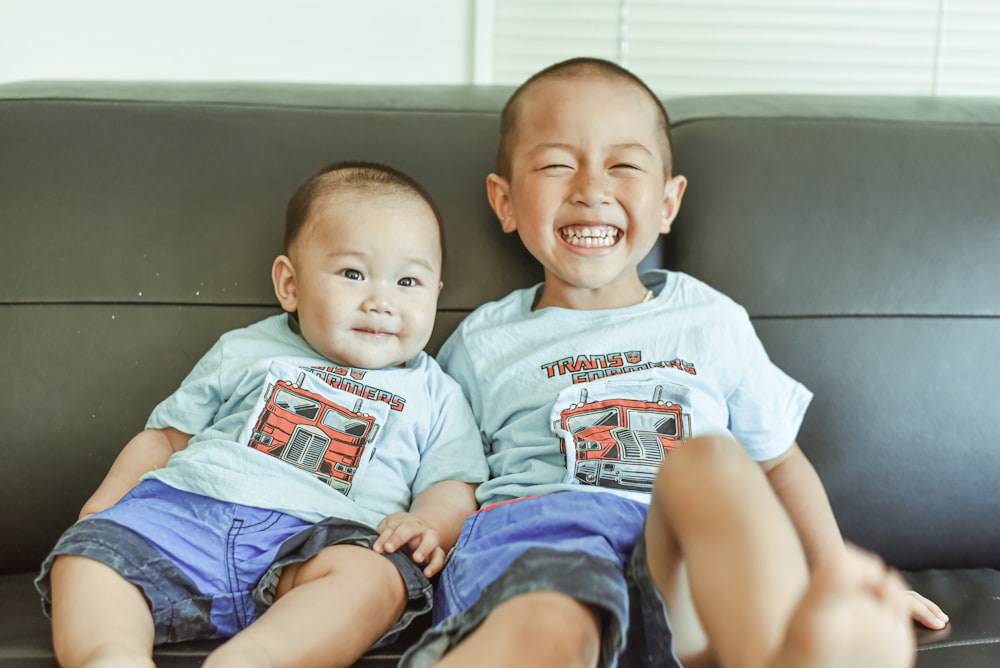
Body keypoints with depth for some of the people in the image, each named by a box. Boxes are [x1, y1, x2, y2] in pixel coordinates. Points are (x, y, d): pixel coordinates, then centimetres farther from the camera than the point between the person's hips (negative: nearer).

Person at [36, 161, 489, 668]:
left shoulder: (435, 396, 20)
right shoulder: (245, 351, 22)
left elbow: (453, 489, 13)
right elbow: (167, 436, 25)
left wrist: (427, 523, -11)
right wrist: (103, 508, 11)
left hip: (318, 538, -2)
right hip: (182, 511, 2)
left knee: (374, 572, -35)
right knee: (87, 553, -22)